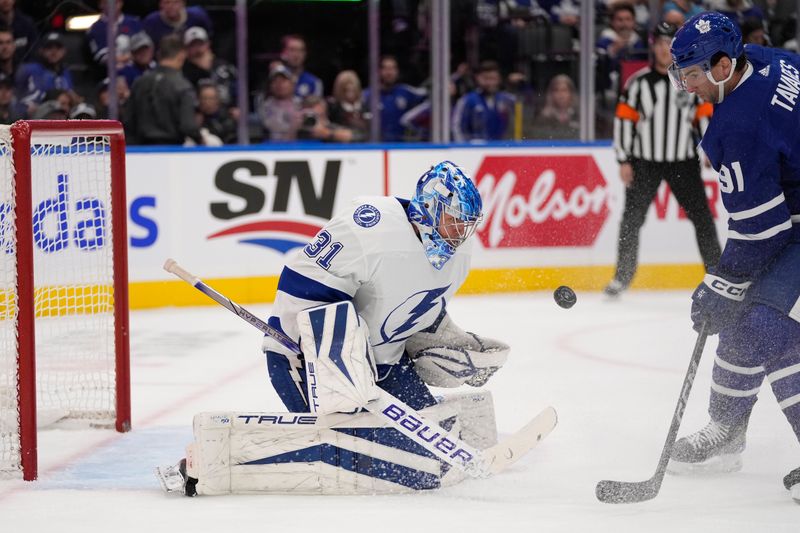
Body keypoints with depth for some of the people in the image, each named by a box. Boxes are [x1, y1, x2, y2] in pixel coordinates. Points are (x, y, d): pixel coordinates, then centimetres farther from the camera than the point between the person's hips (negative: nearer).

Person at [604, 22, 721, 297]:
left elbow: (705, 116, 7)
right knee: (632, 218, -3)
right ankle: (622, 277, 6)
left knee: (702, 215, 0)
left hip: (682, 161, 1)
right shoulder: (638, 82, -3)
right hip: (645, 161, -1)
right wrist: (624, 160, -6)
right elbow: (623, 119, -2)